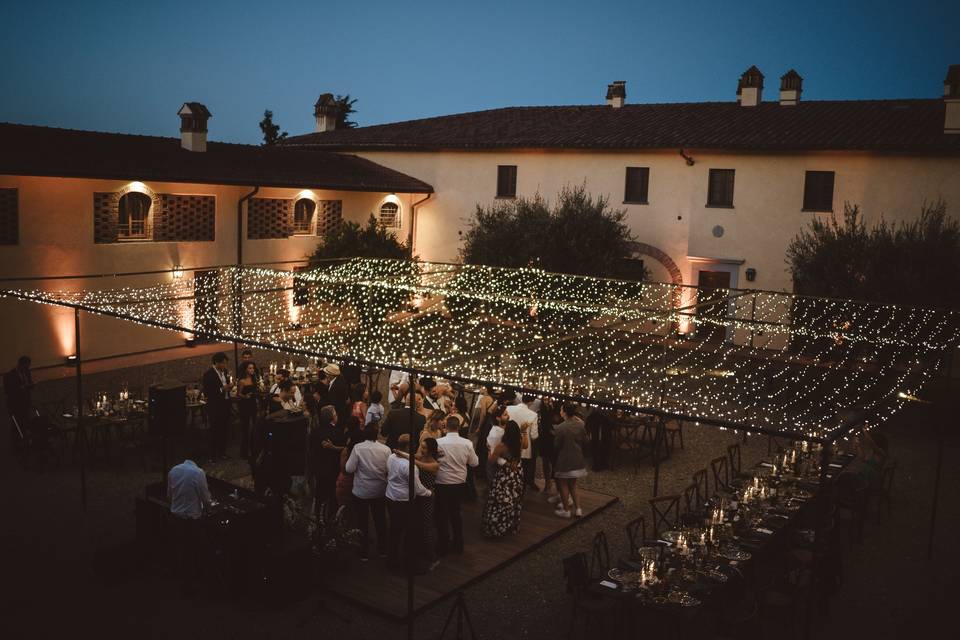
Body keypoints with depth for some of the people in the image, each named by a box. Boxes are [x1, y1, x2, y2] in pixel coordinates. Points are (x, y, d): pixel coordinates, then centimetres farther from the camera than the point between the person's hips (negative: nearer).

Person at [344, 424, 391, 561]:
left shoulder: (358, 447, -17)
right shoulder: (385, 449, -11)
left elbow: (349, 468, -16)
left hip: (361, 492, -2)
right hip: (380, 491, 2)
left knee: (363, 522, 11)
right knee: (380, 520, 19)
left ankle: (364, 553, 19)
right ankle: (383, 550, 30)